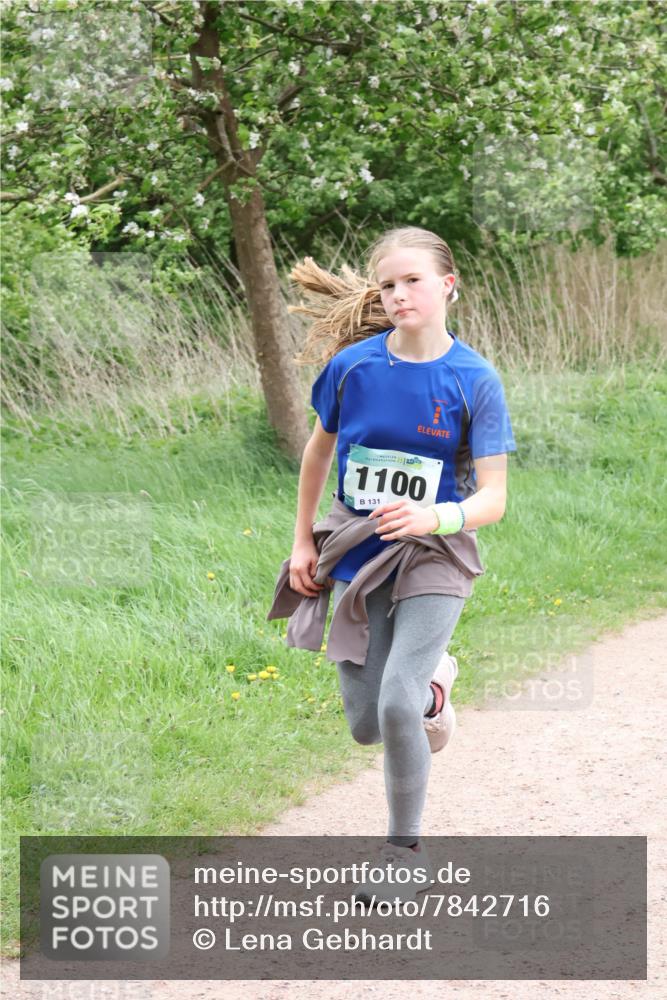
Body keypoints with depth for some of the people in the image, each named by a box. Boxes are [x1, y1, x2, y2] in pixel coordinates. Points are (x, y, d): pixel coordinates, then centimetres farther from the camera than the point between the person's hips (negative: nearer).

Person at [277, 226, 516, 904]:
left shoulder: (475, 381, -12)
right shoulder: (353, 365, -6)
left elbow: (492, 497, -14)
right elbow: (319, 450, 12)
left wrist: (434, 518, -33)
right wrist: (303, 542, 13)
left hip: (434, 557, -3)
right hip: (357, 560, 3)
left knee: (397, 706, -20)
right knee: (366, 725, 5)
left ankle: (405, 852, 1)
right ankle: (431, 683, 42)